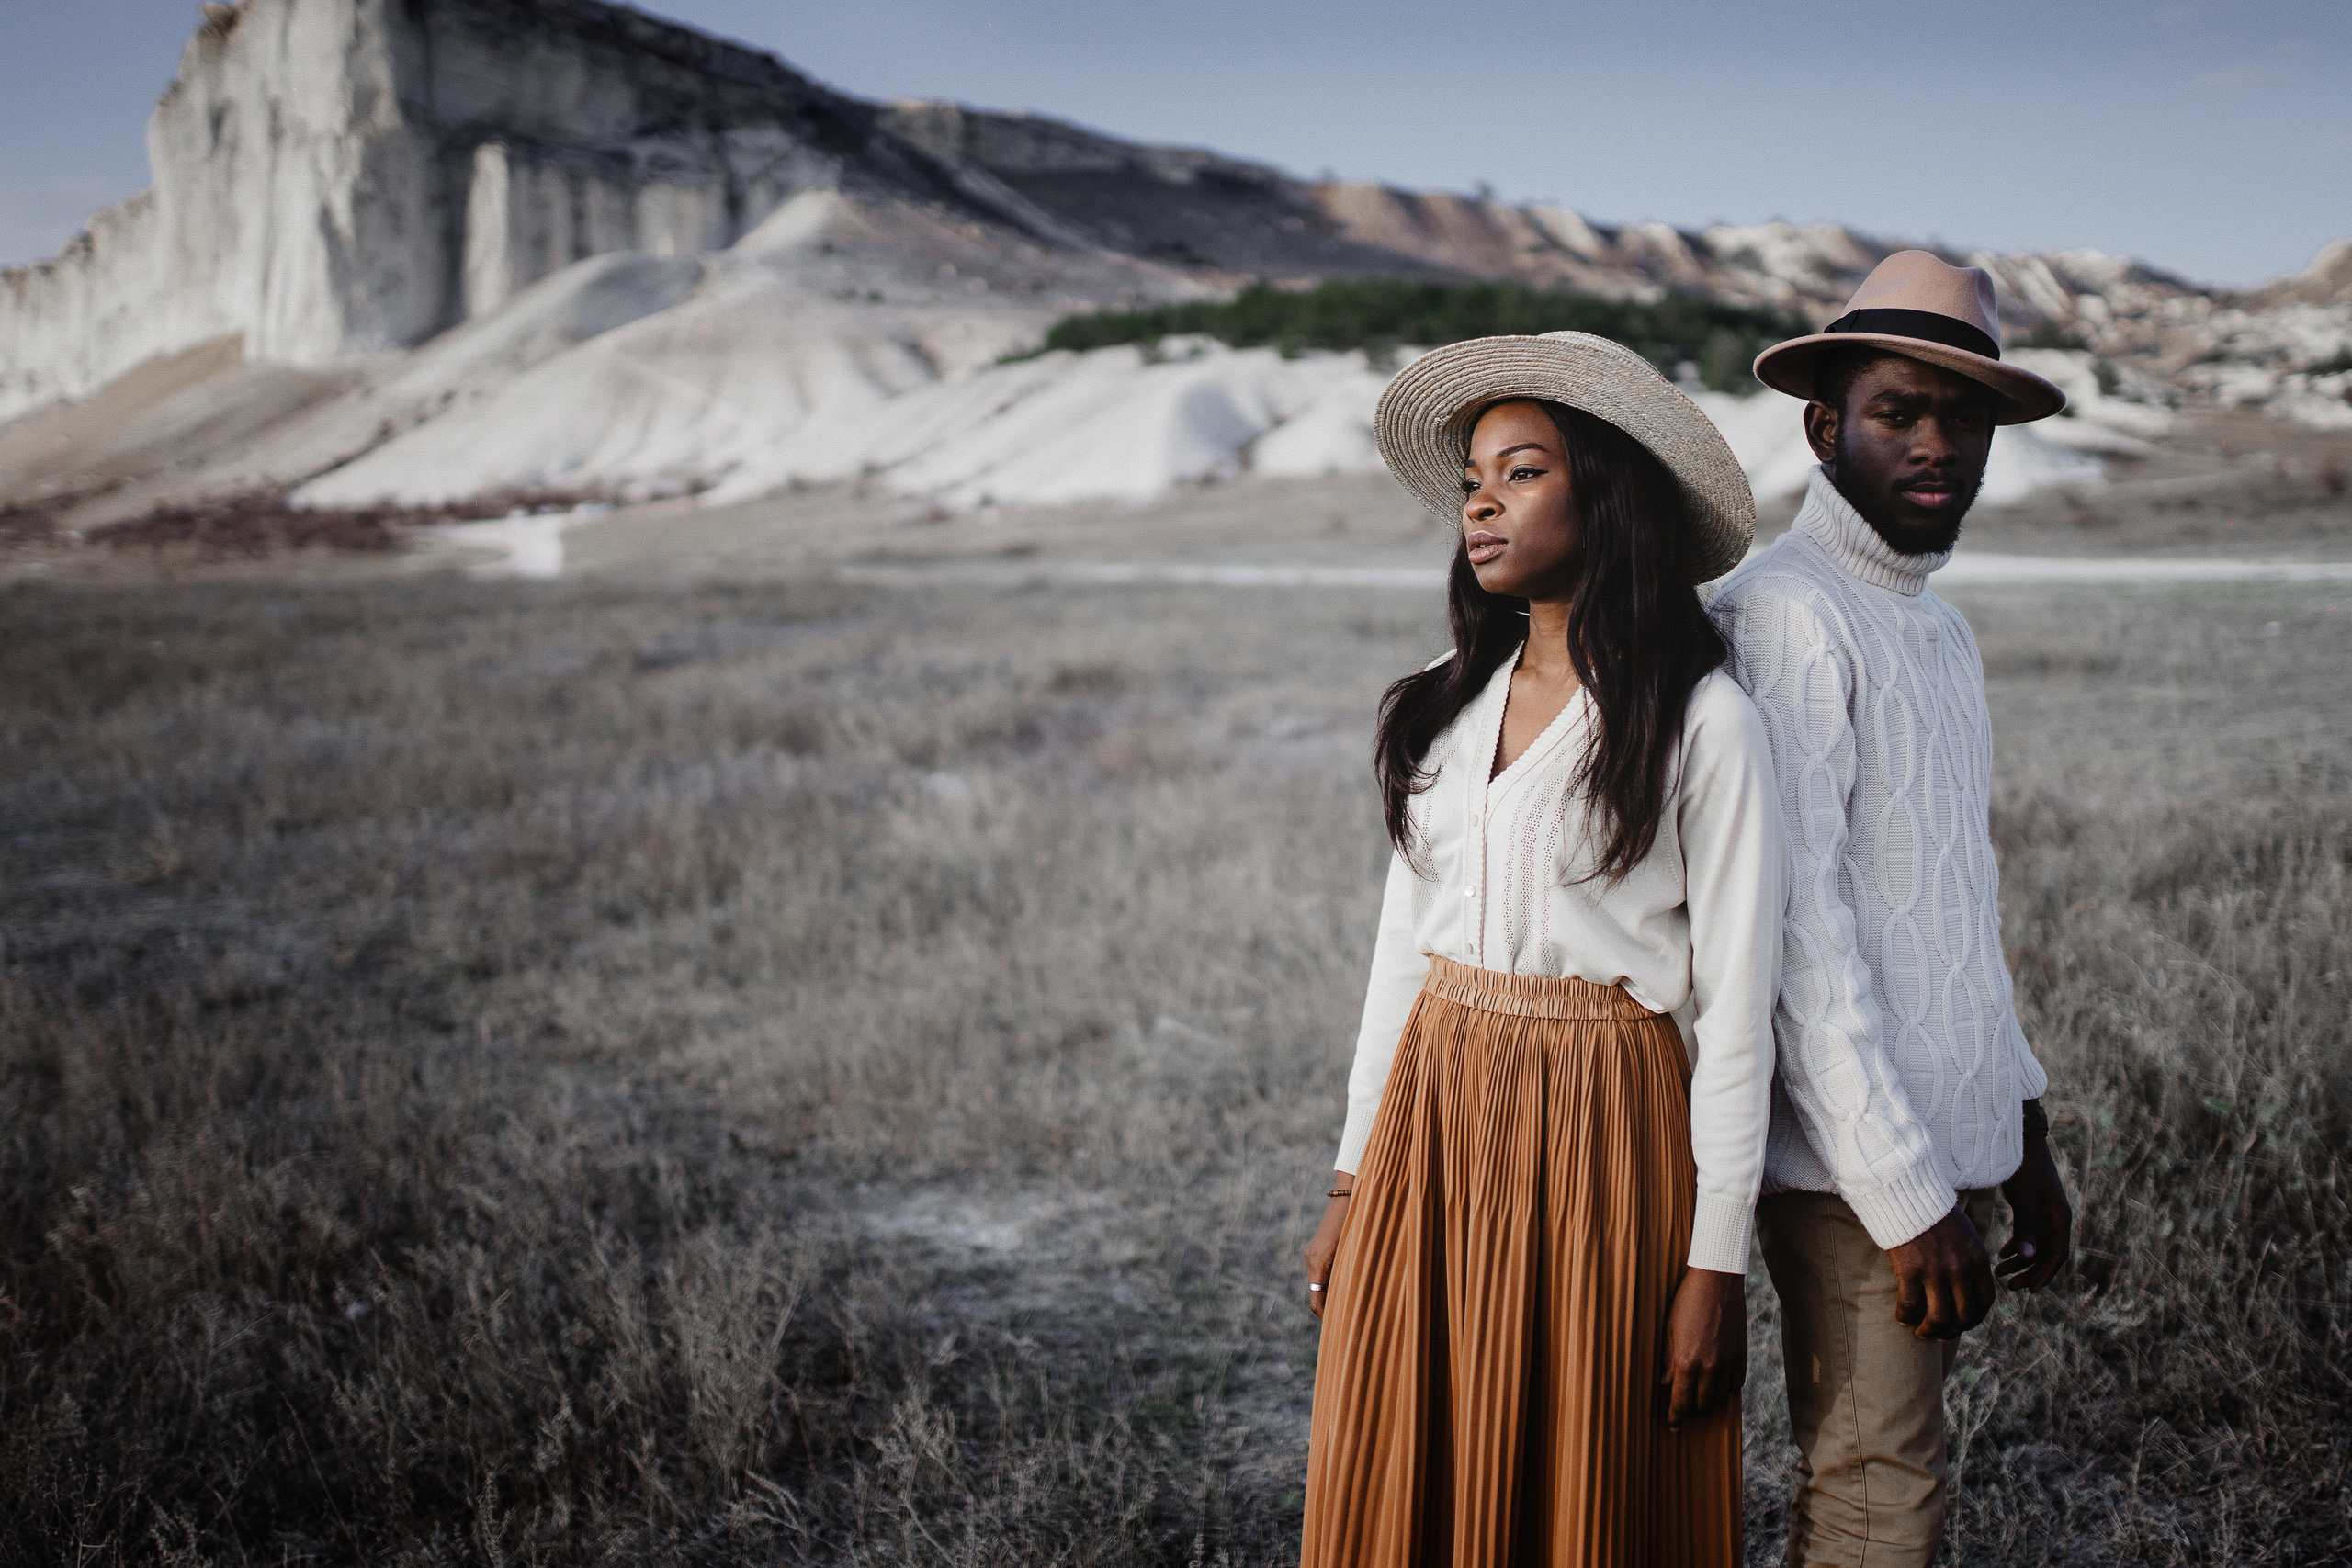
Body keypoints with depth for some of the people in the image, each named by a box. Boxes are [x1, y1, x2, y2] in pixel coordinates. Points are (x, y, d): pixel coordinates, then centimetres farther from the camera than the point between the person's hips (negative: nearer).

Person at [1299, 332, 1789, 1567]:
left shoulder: (1699, 723, -8)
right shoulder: (1443, 707, 9)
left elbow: (1737, 1008, -8)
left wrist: (1717, 1260, -10)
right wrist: (1355, 1181, 11)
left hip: (1598, 1134, -5)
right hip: (1430, 1121, 5)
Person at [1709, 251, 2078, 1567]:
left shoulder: (1943, 631, 16)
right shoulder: (1782, 616, -15)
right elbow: (1794, 927, -20)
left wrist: (2024, 1136, 18)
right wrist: (1903, 1193, -19)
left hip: (1957, 1145, 9)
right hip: (1859, 1165, -9)